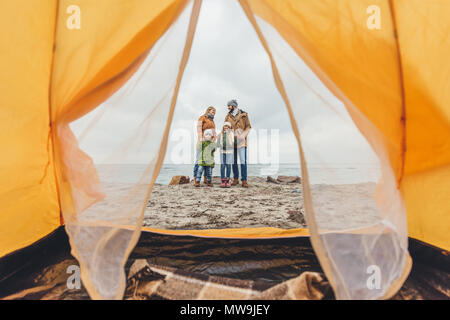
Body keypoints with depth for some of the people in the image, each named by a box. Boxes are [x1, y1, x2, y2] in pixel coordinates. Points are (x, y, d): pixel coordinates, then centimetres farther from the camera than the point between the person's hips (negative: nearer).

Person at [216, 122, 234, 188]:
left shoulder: (231, 133, 1)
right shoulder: (220, 134, 4)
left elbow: (232, 142, -9)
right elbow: (218, 144, 8)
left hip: (229, 151, -1)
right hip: (222, 151, 1)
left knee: (228, 165, -2)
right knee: (222, 165, -3)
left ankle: (227, 181, 6)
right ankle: (223, 181, 2)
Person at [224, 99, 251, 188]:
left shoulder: (244, 115, 2)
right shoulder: (228, 116, 11)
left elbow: (248, 127, 0)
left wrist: (243, 135, -16)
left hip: (241, 141, -3)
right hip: (232, 141, 3)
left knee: (243, 161, -6)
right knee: (234, 161, 7)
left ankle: (244, 181, -2)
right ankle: (235, 179, 18)